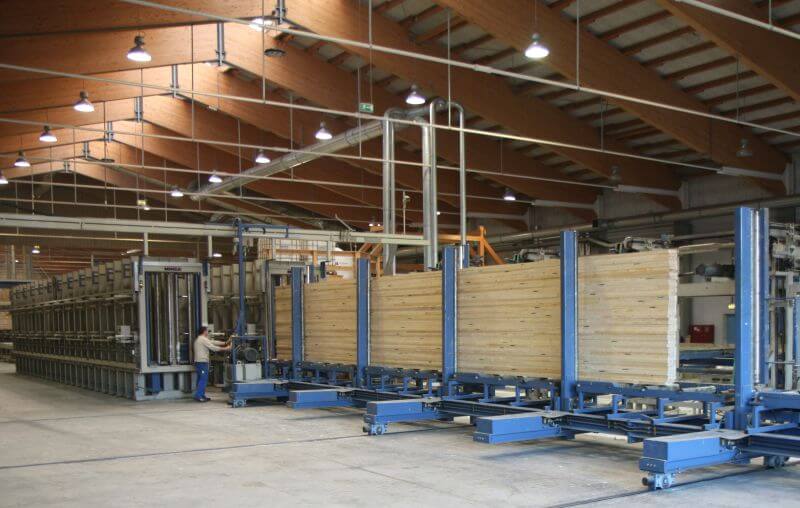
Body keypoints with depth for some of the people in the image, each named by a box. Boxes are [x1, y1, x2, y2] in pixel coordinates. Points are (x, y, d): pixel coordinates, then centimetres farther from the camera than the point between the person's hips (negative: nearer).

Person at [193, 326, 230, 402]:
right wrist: (225, 348, -9)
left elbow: (213, 342, 17)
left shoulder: (198, 339, 20)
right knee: (203, 379, -9)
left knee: (201, 379, 12)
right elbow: (213, 347, -14)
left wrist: (225, 343, 12)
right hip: (202, 362, -10)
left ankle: (201, 395, 15)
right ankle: (198, 395, -12)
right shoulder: (203, 339, -11)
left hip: (198, 362, 10)